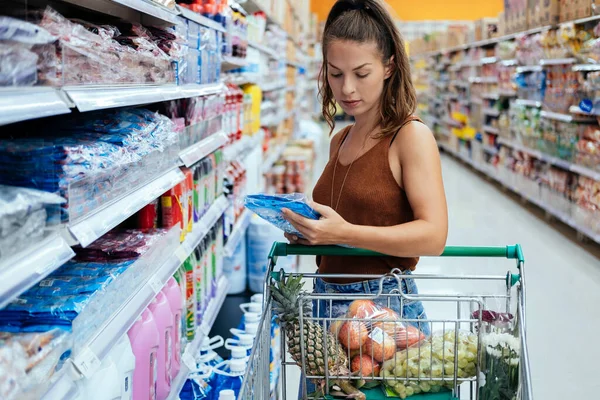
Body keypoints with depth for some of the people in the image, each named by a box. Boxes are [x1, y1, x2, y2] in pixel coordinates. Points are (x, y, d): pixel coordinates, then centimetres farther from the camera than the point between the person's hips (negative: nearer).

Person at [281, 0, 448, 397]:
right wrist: (310, 230, 4)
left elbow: (433, 235, -20)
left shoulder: (411, 136, -11)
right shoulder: (340, 140, 10)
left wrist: (343, 233, -27)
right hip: (329, 303, 7)